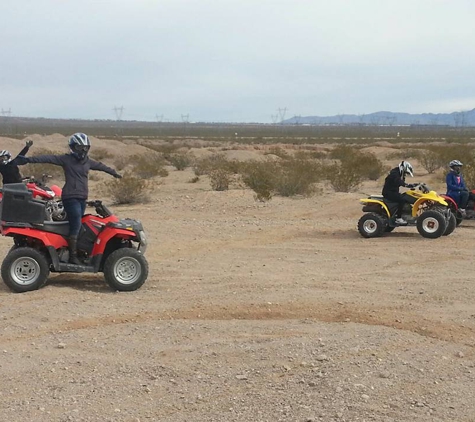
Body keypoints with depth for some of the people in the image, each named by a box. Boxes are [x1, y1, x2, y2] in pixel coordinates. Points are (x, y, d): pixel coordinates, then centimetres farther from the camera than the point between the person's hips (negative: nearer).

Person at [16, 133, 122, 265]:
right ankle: (73, 256, -11)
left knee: (77, 227, 9)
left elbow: (100, 166, 33)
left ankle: (76, 252, 14)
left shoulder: (88, 161, 16)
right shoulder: (66, 159, -4)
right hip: (71, 198, -7)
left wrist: (113, 172, 49)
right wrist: (28, 159, -24)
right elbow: (48, 158, -14)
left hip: (82, 198, 7)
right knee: (76, 227, -13)